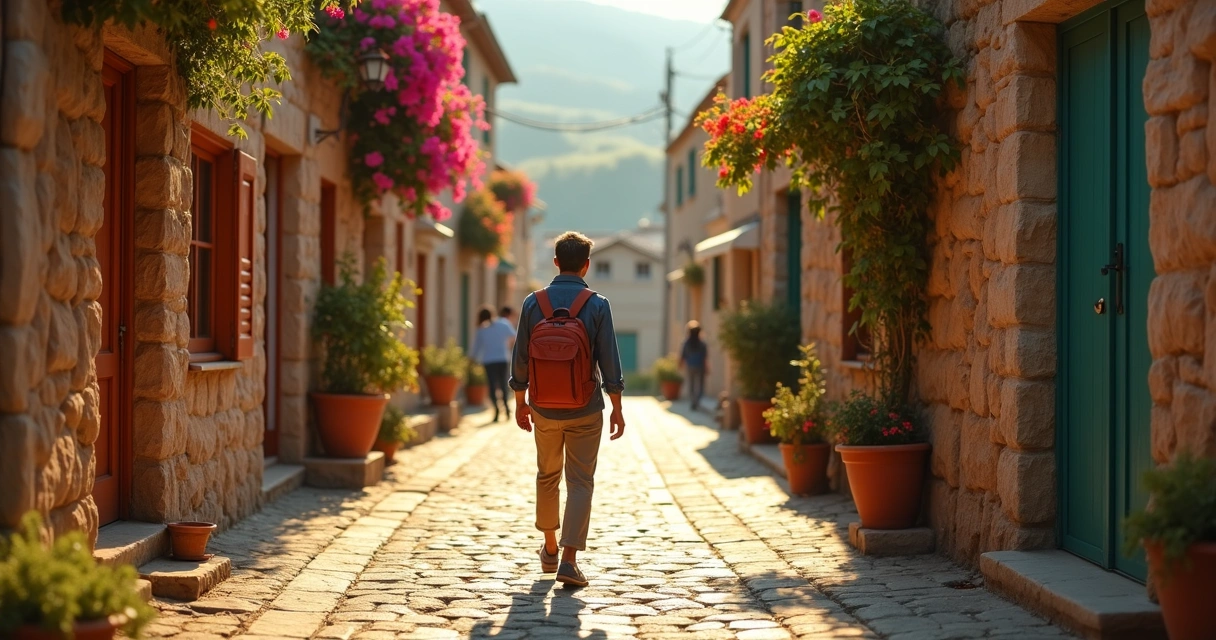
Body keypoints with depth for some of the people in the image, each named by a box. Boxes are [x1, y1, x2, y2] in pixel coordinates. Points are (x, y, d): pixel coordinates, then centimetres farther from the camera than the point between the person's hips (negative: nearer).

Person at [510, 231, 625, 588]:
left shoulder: (533, 302, -3)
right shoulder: (596, 305, -8)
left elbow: (520, 358, 1)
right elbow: (609, 361, -8)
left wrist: (520, 403, 13)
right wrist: (617, 409, 0)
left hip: (545, 409, 2)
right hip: (585, 411, -2)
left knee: (547, 475, 19)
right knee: (580, 482, 2)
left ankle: (550, 549, 30)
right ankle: (569, 559, -8)